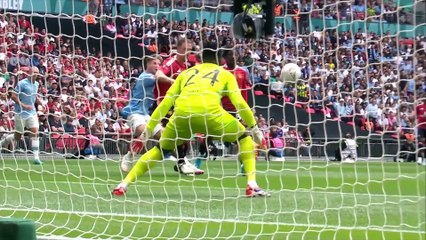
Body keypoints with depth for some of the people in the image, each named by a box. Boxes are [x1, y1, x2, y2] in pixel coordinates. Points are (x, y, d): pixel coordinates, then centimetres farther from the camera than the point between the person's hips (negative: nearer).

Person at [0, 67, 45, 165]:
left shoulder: (36, 84, 10)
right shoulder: (22, 83, -12)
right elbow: (13, 96, -14)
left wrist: (41, 102, 5)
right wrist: (24, 105, -20)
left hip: (32, 113, 5)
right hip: (21, 113, -5)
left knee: (35, 132, -10)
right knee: (18, 136, 3)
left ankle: (36, 157, -11)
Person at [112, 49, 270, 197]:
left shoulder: (187, 73, 33)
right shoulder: (225, 74, 26)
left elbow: (166, 101, 28)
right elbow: (239, 103, 14)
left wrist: (150, 127, 31)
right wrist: (254, 127, 22)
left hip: (182, 112, 3)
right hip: (209, 111, -2)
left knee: (161, 148, 23)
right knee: (244, 138, 19)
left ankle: (124, 185, 15)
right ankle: (251, 186, 5)